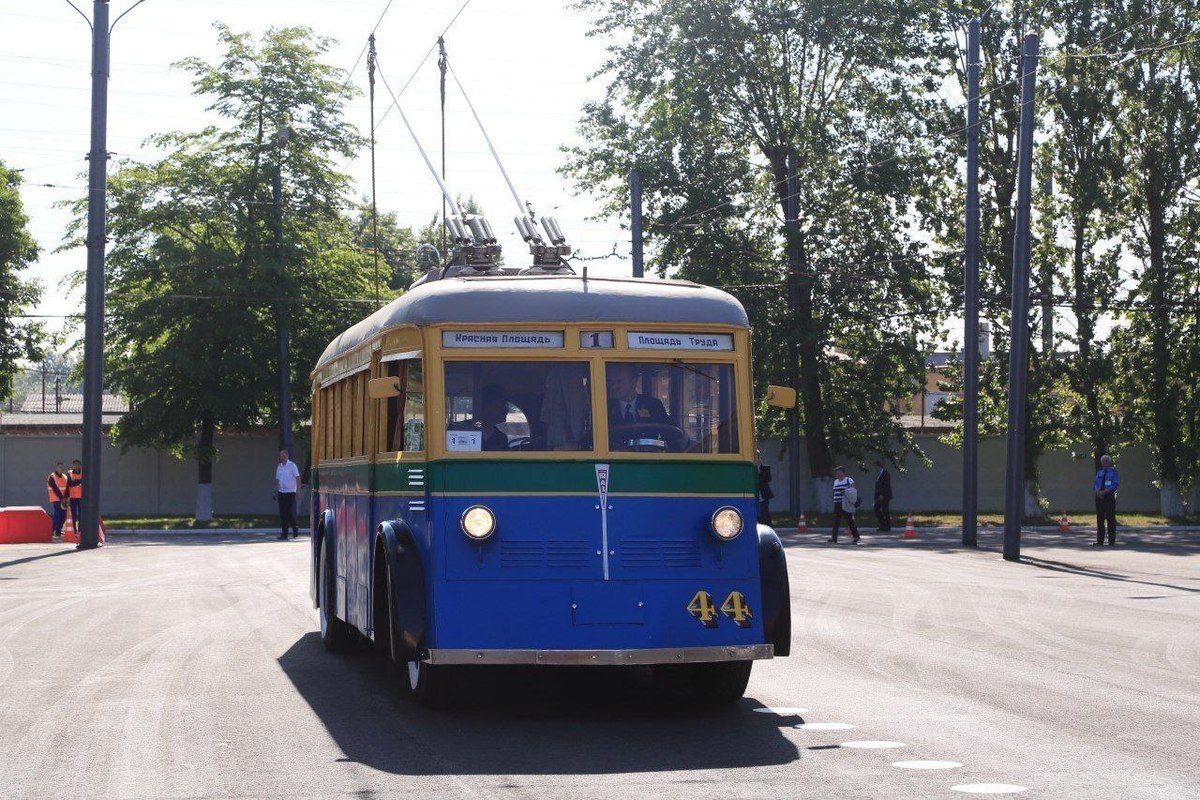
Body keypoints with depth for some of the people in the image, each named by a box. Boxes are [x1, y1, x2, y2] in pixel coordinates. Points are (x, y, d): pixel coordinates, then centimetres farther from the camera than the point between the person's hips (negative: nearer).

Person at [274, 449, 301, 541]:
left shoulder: (292, 465, -5)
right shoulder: (279, 466, 11)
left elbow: (297, 478, -6)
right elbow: (277, 479, 16)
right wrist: (276, 491, 10)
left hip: (290, 492, -5)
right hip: (281, 492, 5)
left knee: (290, 512, -7)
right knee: (282, 514, 3)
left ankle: (295, 529, 14)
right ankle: (284, 533, 6)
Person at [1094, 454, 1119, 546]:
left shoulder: (1113, 472, 1)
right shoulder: (1099, 473, 15)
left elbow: (1115, 485, -8)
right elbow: (1095, 484, 9)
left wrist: (1104, 491, -19)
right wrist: (1098, 490, -13)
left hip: (1109, 496, -5)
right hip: (1099, 496, 5)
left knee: (1110, 518, -4)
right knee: (1100, 518, 4)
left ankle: (1112, 540, -1)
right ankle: (1100, 540, 8)